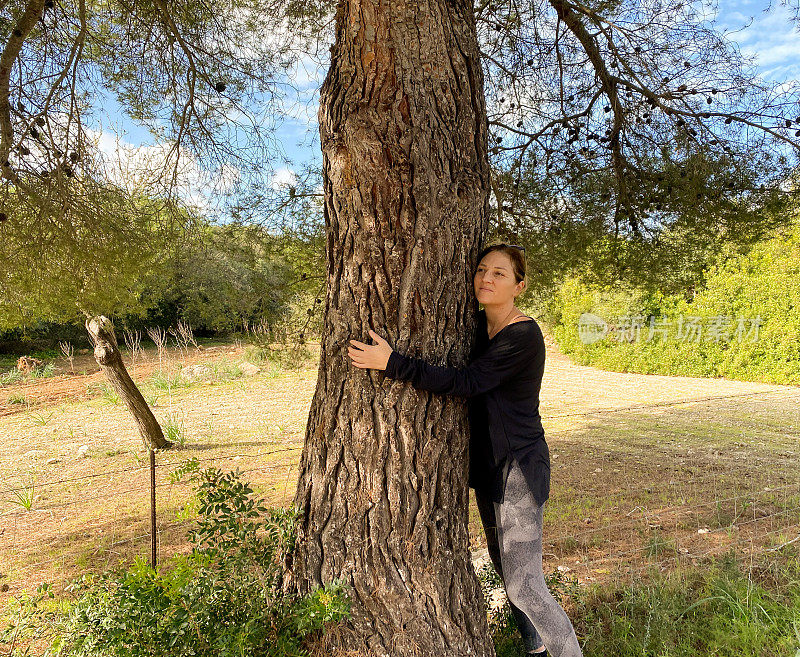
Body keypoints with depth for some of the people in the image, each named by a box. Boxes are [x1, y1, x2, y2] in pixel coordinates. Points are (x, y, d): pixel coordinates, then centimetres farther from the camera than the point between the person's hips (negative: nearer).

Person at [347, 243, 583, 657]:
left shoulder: (524, 336, -22)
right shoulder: (479, 324, 4)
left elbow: (467, 383, -30)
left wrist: (392, 363, -32)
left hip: (518, 468, -9)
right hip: (488, 463, 9)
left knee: (524, 587, -5)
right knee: (503, 564, 22)